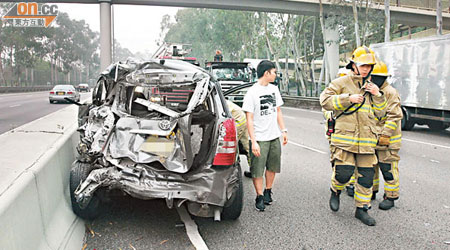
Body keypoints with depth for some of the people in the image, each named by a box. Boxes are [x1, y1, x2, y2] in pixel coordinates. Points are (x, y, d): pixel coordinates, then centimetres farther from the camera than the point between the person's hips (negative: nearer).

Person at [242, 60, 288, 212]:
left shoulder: (274, 89, 9)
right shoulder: (252, 93, -11)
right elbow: (249, 119, -13)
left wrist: (283, 130, 12)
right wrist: (253, 142, -18)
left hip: (274, 137, 6)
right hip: (259, 139, -6)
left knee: (272, 167, 15)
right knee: (257, 170, 1)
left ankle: (268, 192, 32)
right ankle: (259, 197, 15)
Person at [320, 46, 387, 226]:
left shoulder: (371, 87, 18)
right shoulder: (341, 83, 2)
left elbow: (379, 113, 18)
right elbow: (325, 101, -7)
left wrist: (377, 96, 1)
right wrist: (348, 98, -14)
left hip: (366, 140, 5)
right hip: (345, 137, -5)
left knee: (366, 176, 6)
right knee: (344, 172, -11)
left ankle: (361, 209, 20)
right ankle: (335, 191, 22)